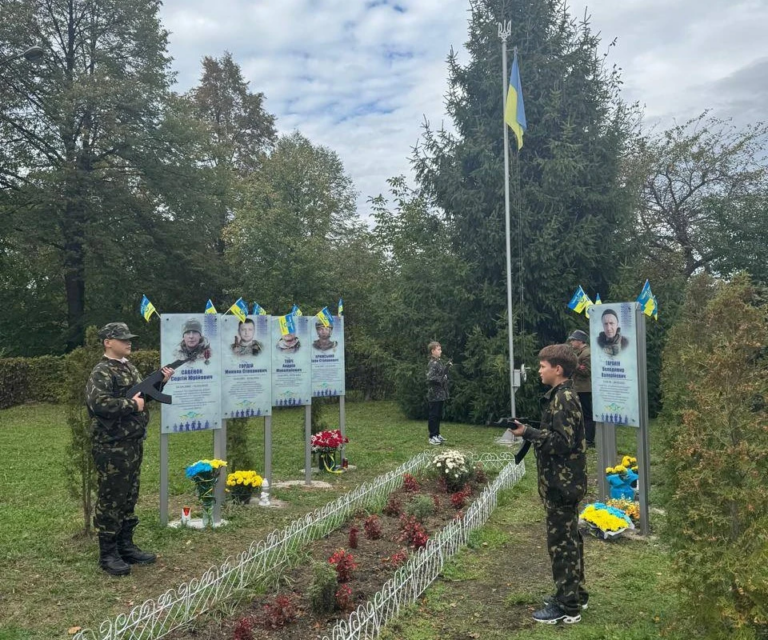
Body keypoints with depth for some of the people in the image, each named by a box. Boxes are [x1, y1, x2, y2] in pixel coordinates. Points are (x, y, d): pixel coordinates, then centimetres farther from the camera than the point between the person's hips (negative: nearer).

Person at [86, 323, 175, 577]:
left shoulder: (130, 368, 14)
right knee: (110, 500, 0)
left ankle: (126, 546, 26)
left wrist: (160, 382, 6)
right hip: (112, 447, -9)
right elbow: (99, 404, -28)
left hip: (133, 443, 9)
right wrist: (132, 405, -19)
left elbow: (142, 394, 21)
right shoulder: (101, 372, -14)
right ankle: (108, 554, 9)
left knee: (129, 497, 15)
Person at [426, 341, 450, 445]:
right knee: (433, 415, -1)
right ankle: (432, 437, 4)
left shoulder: (439, 362, 11)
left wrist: (447, 366, 9)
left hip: (441, 394, 9)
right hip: (434, 394, -9)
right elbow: (430, 378, -26)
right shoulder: (432, 364, -17)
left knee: (438, 415, 15)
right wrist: (442, 379, -19)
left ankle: (437, 434, 24)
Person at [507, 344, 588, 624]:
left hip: (562, 483, -10)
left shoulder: (563, 399, -20)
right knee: (569, 538, 18)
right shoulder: (562, 396, 11)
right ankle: (575, 594, 31)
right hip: (564, 481, 10)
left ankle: (568, 607, 9)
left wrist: (528, 433, -21)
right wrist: (532, 431, 6)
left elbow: (562, 442, -25)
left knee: (561, 541, -1)